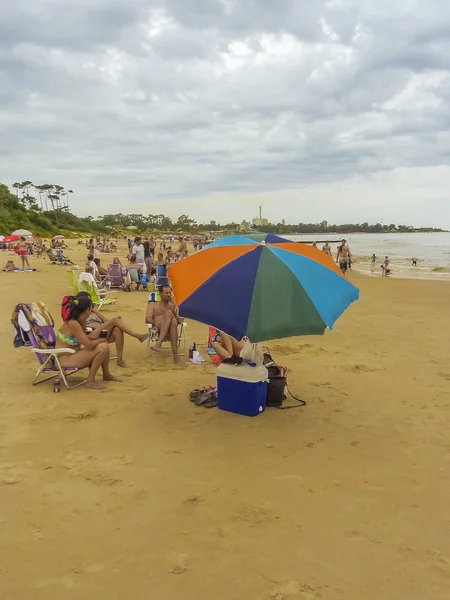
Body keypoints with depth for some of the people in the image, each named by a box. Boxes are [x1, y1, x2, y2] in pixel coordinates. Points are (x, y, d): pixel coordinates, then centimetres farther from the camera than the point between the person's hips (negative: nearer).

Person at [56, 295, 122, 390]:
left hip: (73, 354, 10)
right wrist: (101, 340, -9)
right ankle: (90, 381, -10)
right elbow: (89, 345, -26)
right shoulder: (73, 324, -25)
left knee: (104, 345, 10)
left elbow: (85, 340, 12)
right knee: (102, 348, -20)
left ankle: (106, 374, 28)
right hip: (66, 359, -10)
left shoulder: (77, 321, 3)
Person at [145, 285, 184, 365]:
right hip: (158, 330, -1)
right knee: (169, 313, -32)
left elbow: (179, 321, 15)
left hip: (170, 330, 1)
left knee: (174, 321, -36)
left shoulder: (173, 305, 27)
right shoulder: (153, 304, 21)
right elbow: (147, 319, 6)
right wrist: (158, 323, -11)